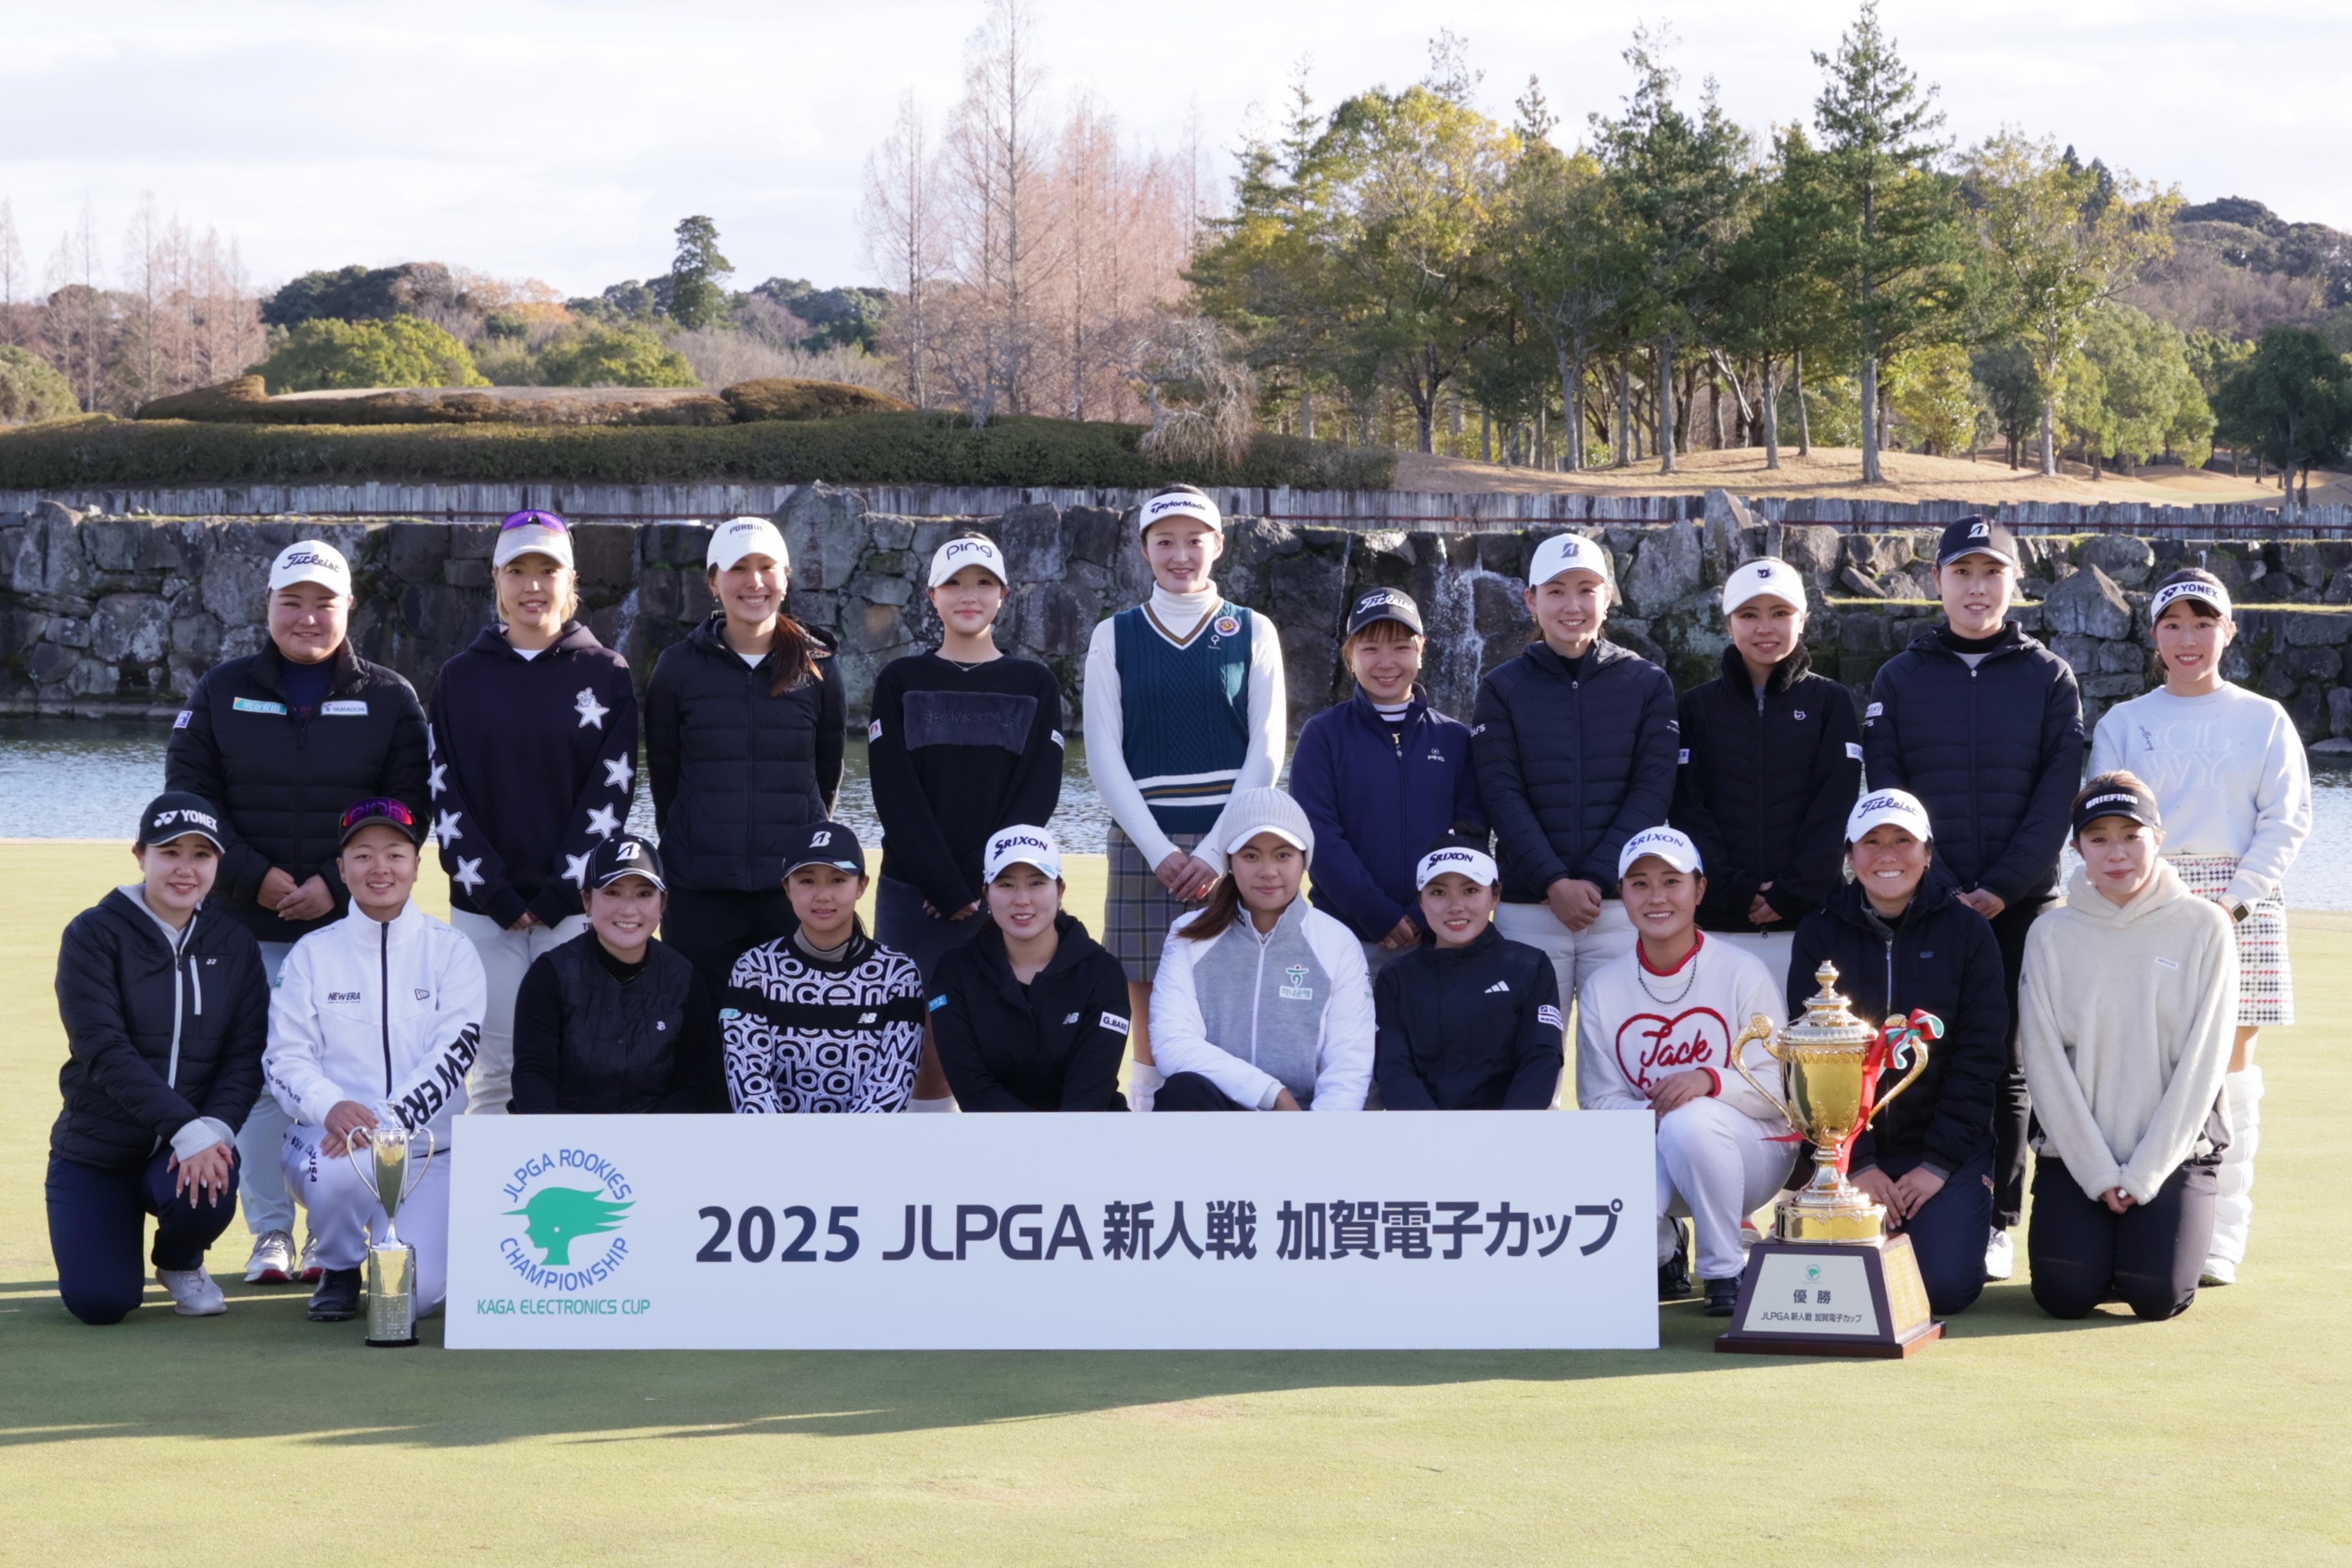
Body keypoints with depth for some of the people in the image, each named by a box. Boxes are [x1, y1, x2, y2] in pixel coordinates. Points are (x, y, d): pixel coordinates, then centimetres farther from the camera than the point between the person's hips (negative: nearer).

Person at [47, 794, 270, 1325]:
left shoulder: (234, 943, 3)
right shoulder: (94, 934, -9)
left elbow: (246, 1053, -2)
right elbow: (103, 1049, -20)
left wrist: (215, 1126, -23)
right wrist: (185, 1128, -30)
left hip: (194, 1139, 2)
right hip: (97, 1146, -2)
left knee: (207, 1194, -32)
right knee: (100, 1301, -16)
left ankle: (180, 1263, 6)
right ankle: (118, 1227, 23)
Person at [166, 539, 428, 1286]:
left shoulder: (389, 700, 5)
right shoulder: (222, 692, 7)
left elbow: (406, 811, 1)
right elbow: (188, 795, 3)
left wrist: (337, 885, -11)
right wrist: (256, 877, -9)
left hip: (352, 921, -1)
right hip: (249, 923, 1)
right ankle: (271, 1235, 9)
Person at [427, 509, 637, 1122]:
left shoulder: (607, 675, 4)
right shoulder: (461, 678, 9)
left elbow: (610, 794, -1)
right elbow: (445, 794, 3)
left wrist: (560, 896, -9)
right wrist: (494, 896, -7)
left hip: (576, 905, -1)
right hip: (483, 906, 1)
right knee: (496, 1069, 0)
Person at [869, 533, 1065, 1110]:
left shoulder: (1035, 685, 8)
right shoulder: (900, 682, 6)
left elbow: (1039, 792, 0)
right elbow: (895, 794, -2)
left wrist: (988, 883, -11)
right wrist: (950, 889, -11)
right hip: (914, 895, 0)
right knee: (926, 1050, -3)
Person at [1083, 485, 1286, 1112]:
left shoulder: (1252, 632, 7)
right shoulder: (1115, 636, 8)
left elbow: (1266, 752, 2)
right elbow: (1104, 756, 3)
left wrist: (1217, 853, -8)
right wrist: (1159, 850, -8)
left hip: (1234, 848, 0)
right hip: (1144, 846, 0)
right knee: (1152, 1041, -2)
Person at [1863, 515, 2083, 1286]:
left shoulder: (2050, 679, 7)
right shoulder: (1899, 679, 8)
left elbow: (2058, 793, 0)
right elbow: (1886, 789, 1)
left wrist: (2002, 888, -11)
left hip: (2020, 904, 0)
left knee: (2006, 1064, 2)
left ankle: (1997, 1222, 7)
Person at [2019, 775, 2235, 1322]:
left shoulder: (2204, 928, -1)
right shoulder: (2052, 937, 2)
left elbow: (2203, 1060, -5)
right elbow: (2046, 1063, -3)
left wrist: (2143, 1174, -11)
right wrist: (2098, 1173, -11)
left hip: (2173, 1153, -1)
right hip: (2074, 1153, 1)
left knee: (2157, 1295, -20)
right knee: (2064, 1293, -18)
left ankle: (2144, 1236, 14)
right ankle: (2095, 1238, 15)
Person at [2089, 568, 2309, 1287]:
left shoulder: (2264, 721, 9)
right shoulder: (2123, 724, 10)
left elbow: (2286, 820, 2)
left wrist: (2235, 900, -10)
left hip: (2240, 908, 0)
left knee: (2230, 1070, -1)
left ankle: (2219, 1244, 2)